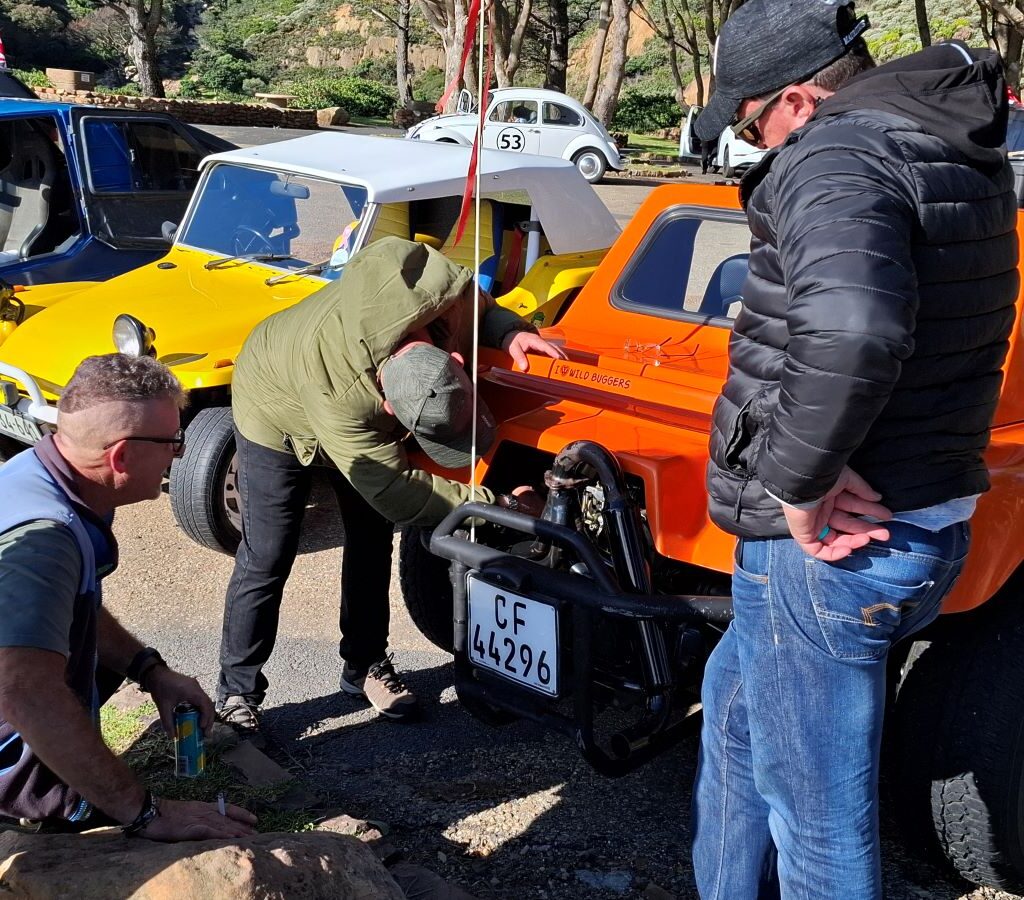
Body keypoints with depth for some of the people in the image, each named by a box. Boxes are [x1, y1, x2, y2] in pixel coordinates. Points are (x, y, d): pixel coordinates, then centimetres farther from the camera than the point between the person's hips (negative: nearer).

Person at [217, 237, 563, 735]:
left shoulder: (424, 275, -37)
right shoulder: (340, 397, -47)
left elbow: (472, 303, -10)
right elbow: (400, 495, -37)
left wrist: (507, 330, -30)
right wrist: (500, 504, -35)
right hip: (277, 411, -5)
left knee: (371, 540, 7)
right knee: (266, 559, -3)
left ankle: (366, 665, 24)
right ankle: (237, 694, 14)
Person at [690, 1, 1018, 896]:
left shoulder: (837, 157, -20)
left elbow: (851, 333, -39)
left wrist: (799, 483, -25)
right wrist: (818, 466, 1)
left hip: (829, 548, -10)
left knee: (816, 808, 7)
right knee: (736, 703, 29)